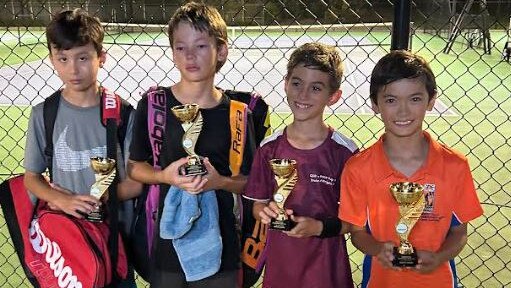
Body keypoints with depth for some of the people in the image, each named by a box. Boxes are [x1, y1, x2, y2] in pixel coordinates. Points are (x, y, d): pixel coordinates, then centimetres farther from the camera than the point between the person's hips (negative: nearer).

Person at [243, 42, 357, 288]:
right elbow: (258, 205, 5)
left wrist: (319, 227, -21)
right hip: (279, 265, 2)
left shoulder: (344, 152, -11)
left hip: (326, 268, -2)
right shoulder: (269, 148, -3)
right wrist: (266, 212, -15)